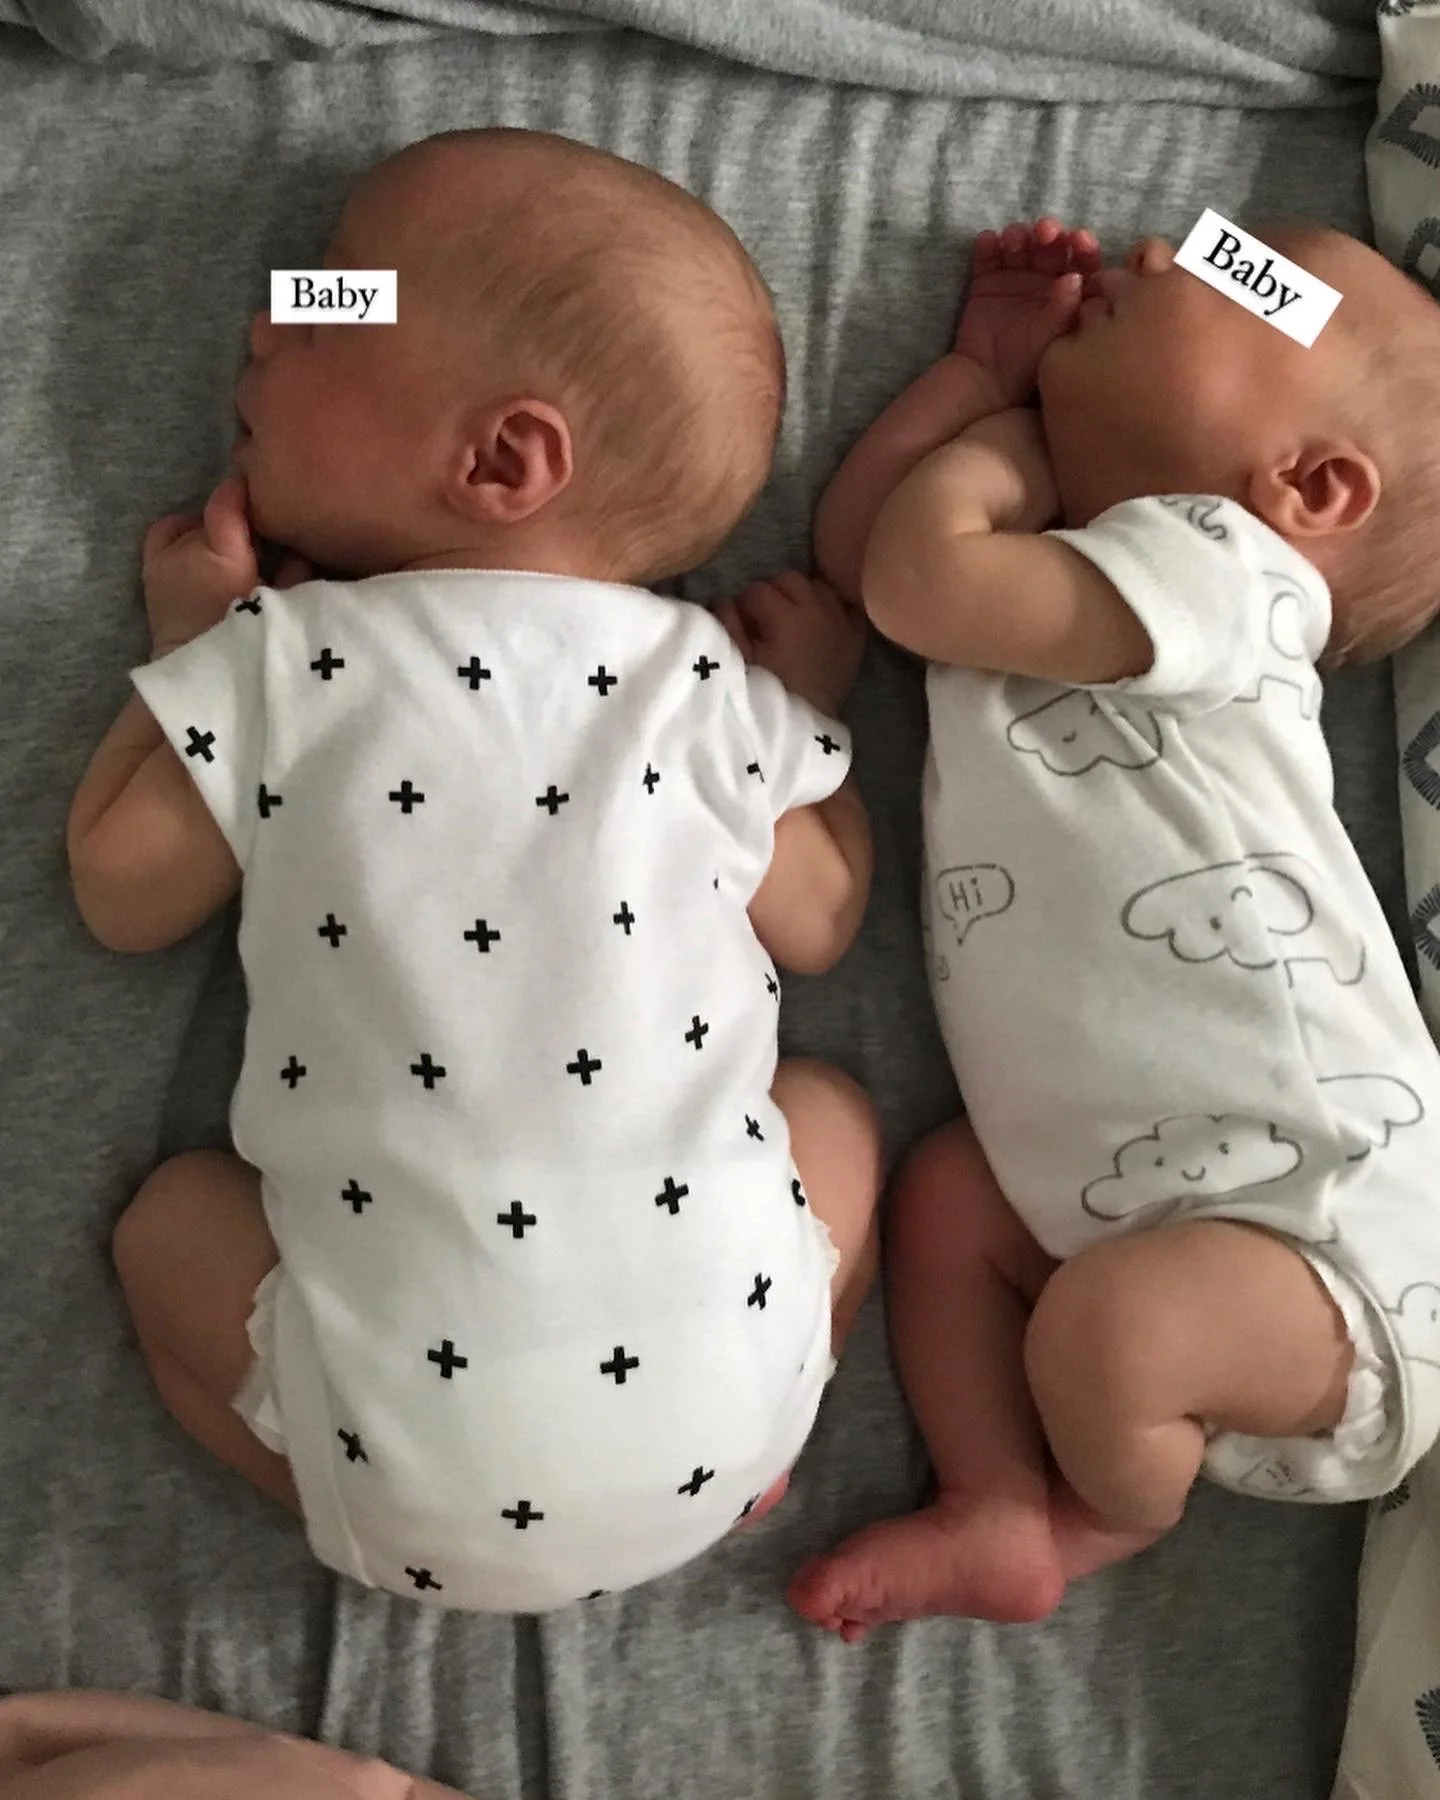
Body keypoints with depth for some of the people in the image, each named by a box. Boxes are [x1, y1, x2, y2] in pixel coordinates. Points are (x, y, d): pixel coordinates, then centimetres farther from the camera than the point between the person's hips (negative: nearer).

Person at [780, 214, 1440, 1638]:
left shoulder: (1221, 562, -12)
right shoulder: (1080, 568, 16)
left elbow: (919, 578, -20)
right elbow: (853, 547, 20)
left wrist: (1020, 426, 1)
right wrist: (988, 363, 15)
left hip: (1325, 1214, -9)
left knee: (1099, 1330, -26)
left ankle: (1102, 1520, 7)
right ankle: (1000, 1517, 4)